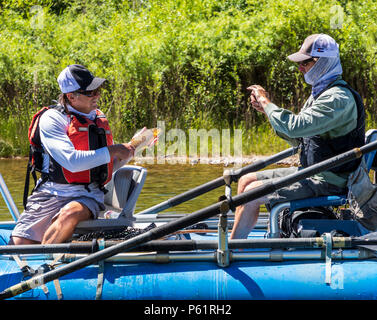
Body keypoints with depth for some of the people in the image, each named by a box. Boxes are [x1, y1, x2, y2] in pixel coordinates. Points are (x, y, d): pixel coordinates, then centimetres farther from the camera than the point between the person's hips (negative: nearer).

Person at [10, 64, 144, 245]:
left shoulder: (99, 120, 15)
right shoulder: (52, 119, -6)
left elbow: (106, 167, 24)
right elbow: (72, 161, -20)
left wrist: (129, 150, 7)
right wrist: (111, 150, -13)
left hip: (88, 196, 3)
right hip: (51, 195, -3)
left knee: (70, 213, -35)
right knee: (20, 244, -21)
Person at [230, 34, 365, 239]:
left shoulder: (338, 98, -21)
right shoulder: (320, 93, 13)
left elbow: (297, 127, -31)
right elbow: (297, 138, 17)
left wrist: (267, 103, -17)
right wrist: (266, 109, 6)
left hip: (328, 181, -11)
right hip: (312, 173, 11)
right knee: (246, 180, 10)